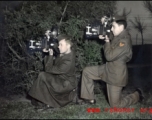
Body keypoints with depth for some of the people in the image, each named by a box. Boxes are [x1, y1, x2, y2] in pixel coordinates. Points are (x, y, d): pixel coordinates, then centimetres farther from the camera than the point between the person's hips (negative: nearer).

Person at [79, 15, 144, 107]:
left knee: (115, 105, 2)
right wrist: (105, 37, -4)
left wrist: (107, 41, -15)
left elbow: (109, 56, -27)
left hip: (116, 75, -9)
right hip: (108, 68, 9)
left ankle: (137, 95, 25)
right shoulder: (118, 36, 1)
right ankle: (90, 98, 17)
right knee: (86, 71, 7)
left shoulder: (124, 42, -28)